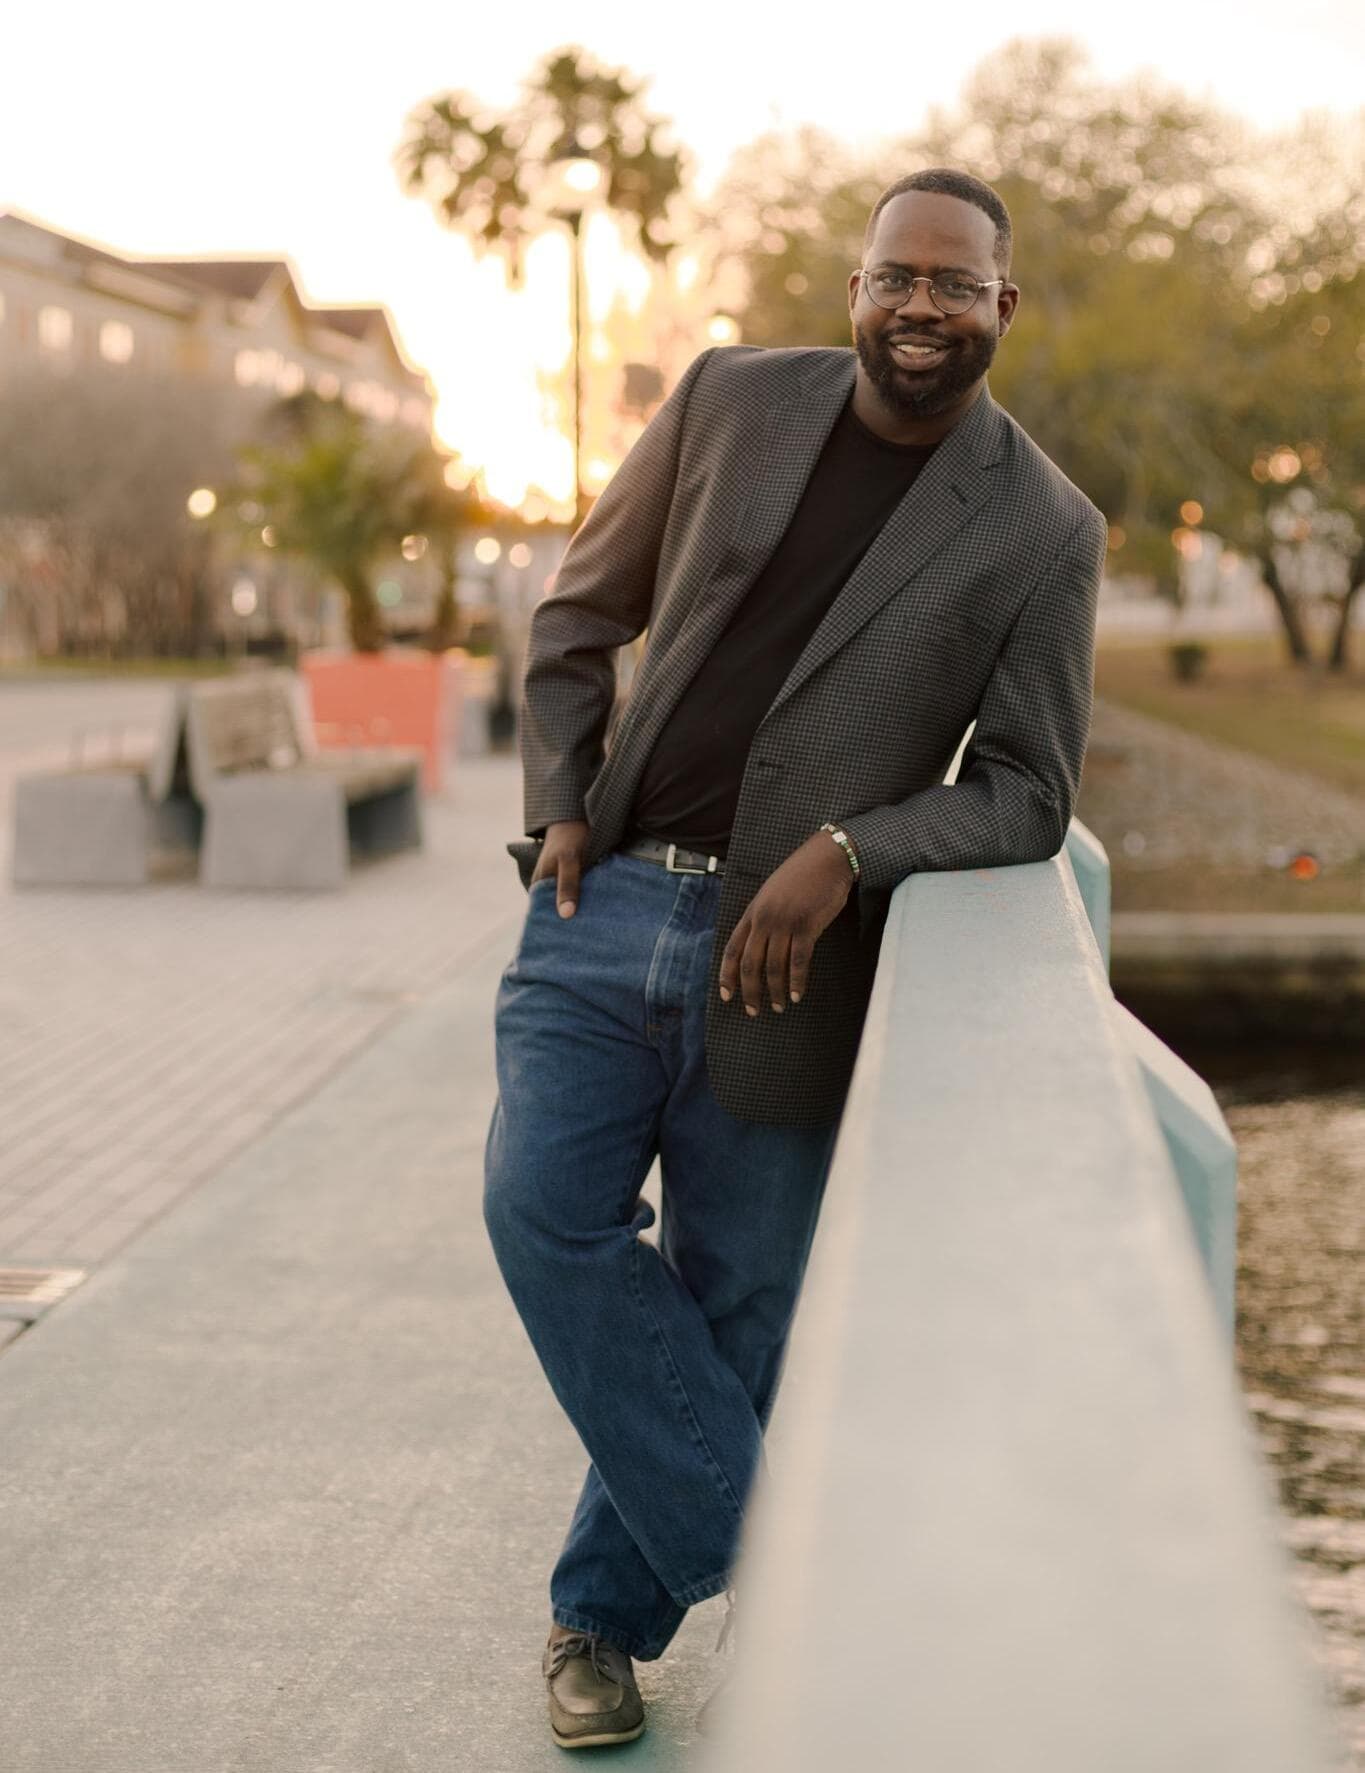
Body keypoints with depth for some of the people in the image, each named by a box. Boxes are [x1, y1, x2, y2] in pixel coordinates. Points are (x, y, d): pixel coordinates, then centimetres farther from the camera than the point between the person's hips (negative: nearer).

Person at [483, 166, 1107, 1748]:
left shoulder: (1043, 532, -1)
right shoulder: (730, 399, 5)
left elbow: (1026, 793, -1)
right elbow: (578, 615, 13)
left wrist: (848, 850, -17)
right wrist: (559, 806, 1)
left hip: (783, 957, -2)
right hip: (606, 907, 2)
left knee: (729, 1304, 4)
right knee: (546, 1211, -12)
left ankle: (604, 1615, 24)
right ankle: (746, 1540, 4)